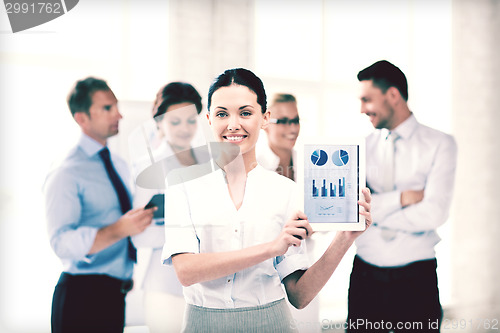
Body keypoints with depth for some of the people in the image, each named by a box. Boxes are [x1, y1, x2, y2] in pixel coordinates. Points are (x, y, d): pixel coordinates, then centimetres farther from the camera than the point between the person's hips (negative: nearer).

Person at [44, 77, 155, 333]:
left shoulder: (119, 165, 13)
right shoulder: (67, 173, -13)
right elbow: (62, 243, -23)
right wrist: (120, 229, -31)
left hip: (115, 293, 7)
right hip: (82, 295, -7)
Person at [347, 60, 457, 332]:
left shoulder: (440, 144, -2)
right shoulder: (363, 147, 7)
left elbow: (433, 214, -14)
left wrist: (374, 211, -7)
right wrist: (402, 198, -14)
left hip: (416, 279, -2)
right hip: (365, 276, 3)